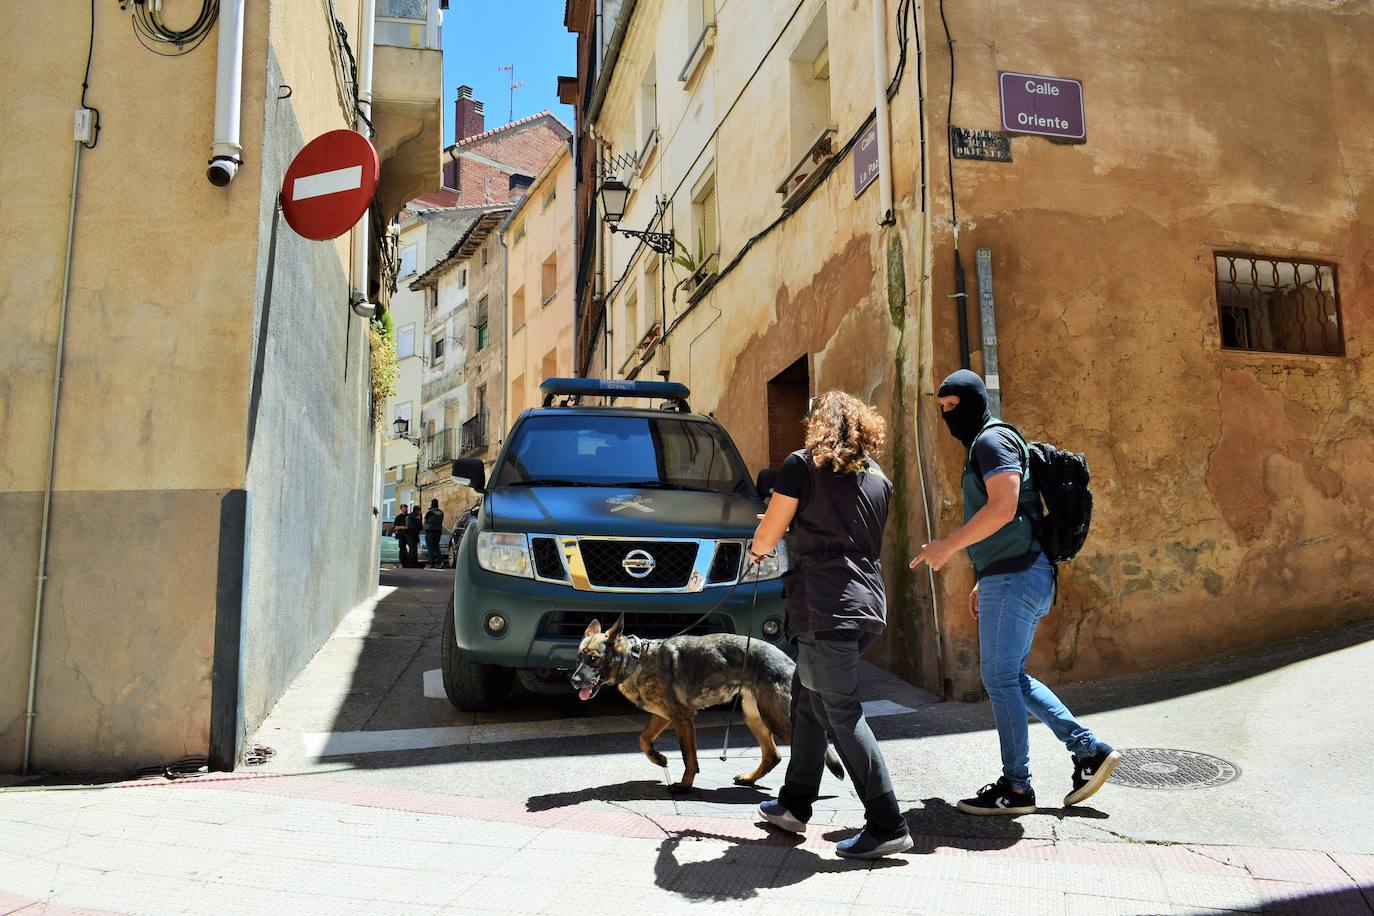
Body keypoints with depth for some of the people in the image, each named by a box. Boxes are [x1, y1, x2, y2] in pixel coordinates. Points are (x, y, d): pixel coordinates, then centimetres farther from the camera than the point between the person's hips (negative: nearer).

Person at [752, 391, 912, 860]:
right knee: (808, 694, 20)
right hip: (866, 605, 8)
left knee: (841, 713, -1)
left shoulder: (802, 465, -4)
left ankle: (888, 825, 2)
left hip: (826, 608, -8)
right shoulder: (877, 478, 15)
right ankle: (795, 803, 29)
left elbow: (766, 537, -2)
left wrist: (756, 548, 22)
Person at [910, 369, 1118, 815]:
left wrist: (947, 546, -17)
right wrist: (983, 582, 25)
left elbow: (1003, 509, -22)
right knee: (1010, 677, 15)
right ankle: (1090, 749, 20)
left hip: (1015, 577, -10)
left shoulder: (993, 440, -10)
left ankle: (1016, 787, 6)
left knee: (999, 677, -3)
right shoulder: (981, 447, 21)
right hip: (1012, 577, 10)